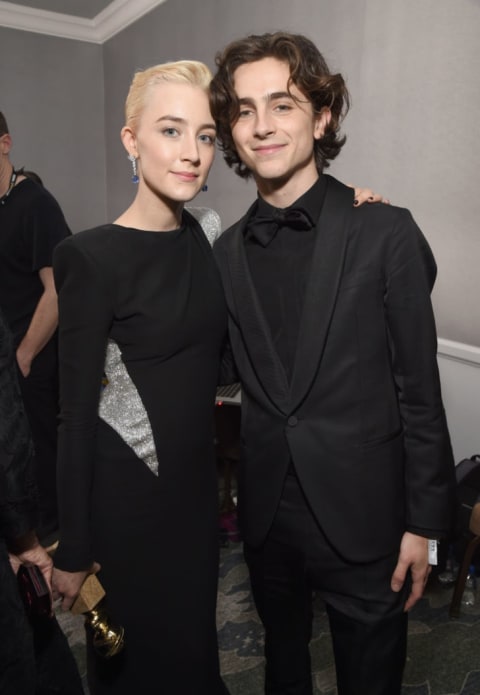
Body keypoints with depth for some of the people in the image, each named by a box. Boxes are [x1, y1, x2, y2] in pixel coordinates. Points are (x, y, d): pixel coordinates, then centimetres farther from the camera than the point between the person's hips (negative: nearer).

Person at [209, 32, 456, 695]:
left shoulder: (385, 232, -12)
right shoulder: (228, 250, 1)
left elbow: (418, 388, -10)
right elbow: (229, 367, 6)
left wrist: (423, 523, -7)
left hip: (362, 515, -3)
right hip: (267, 511, 4)